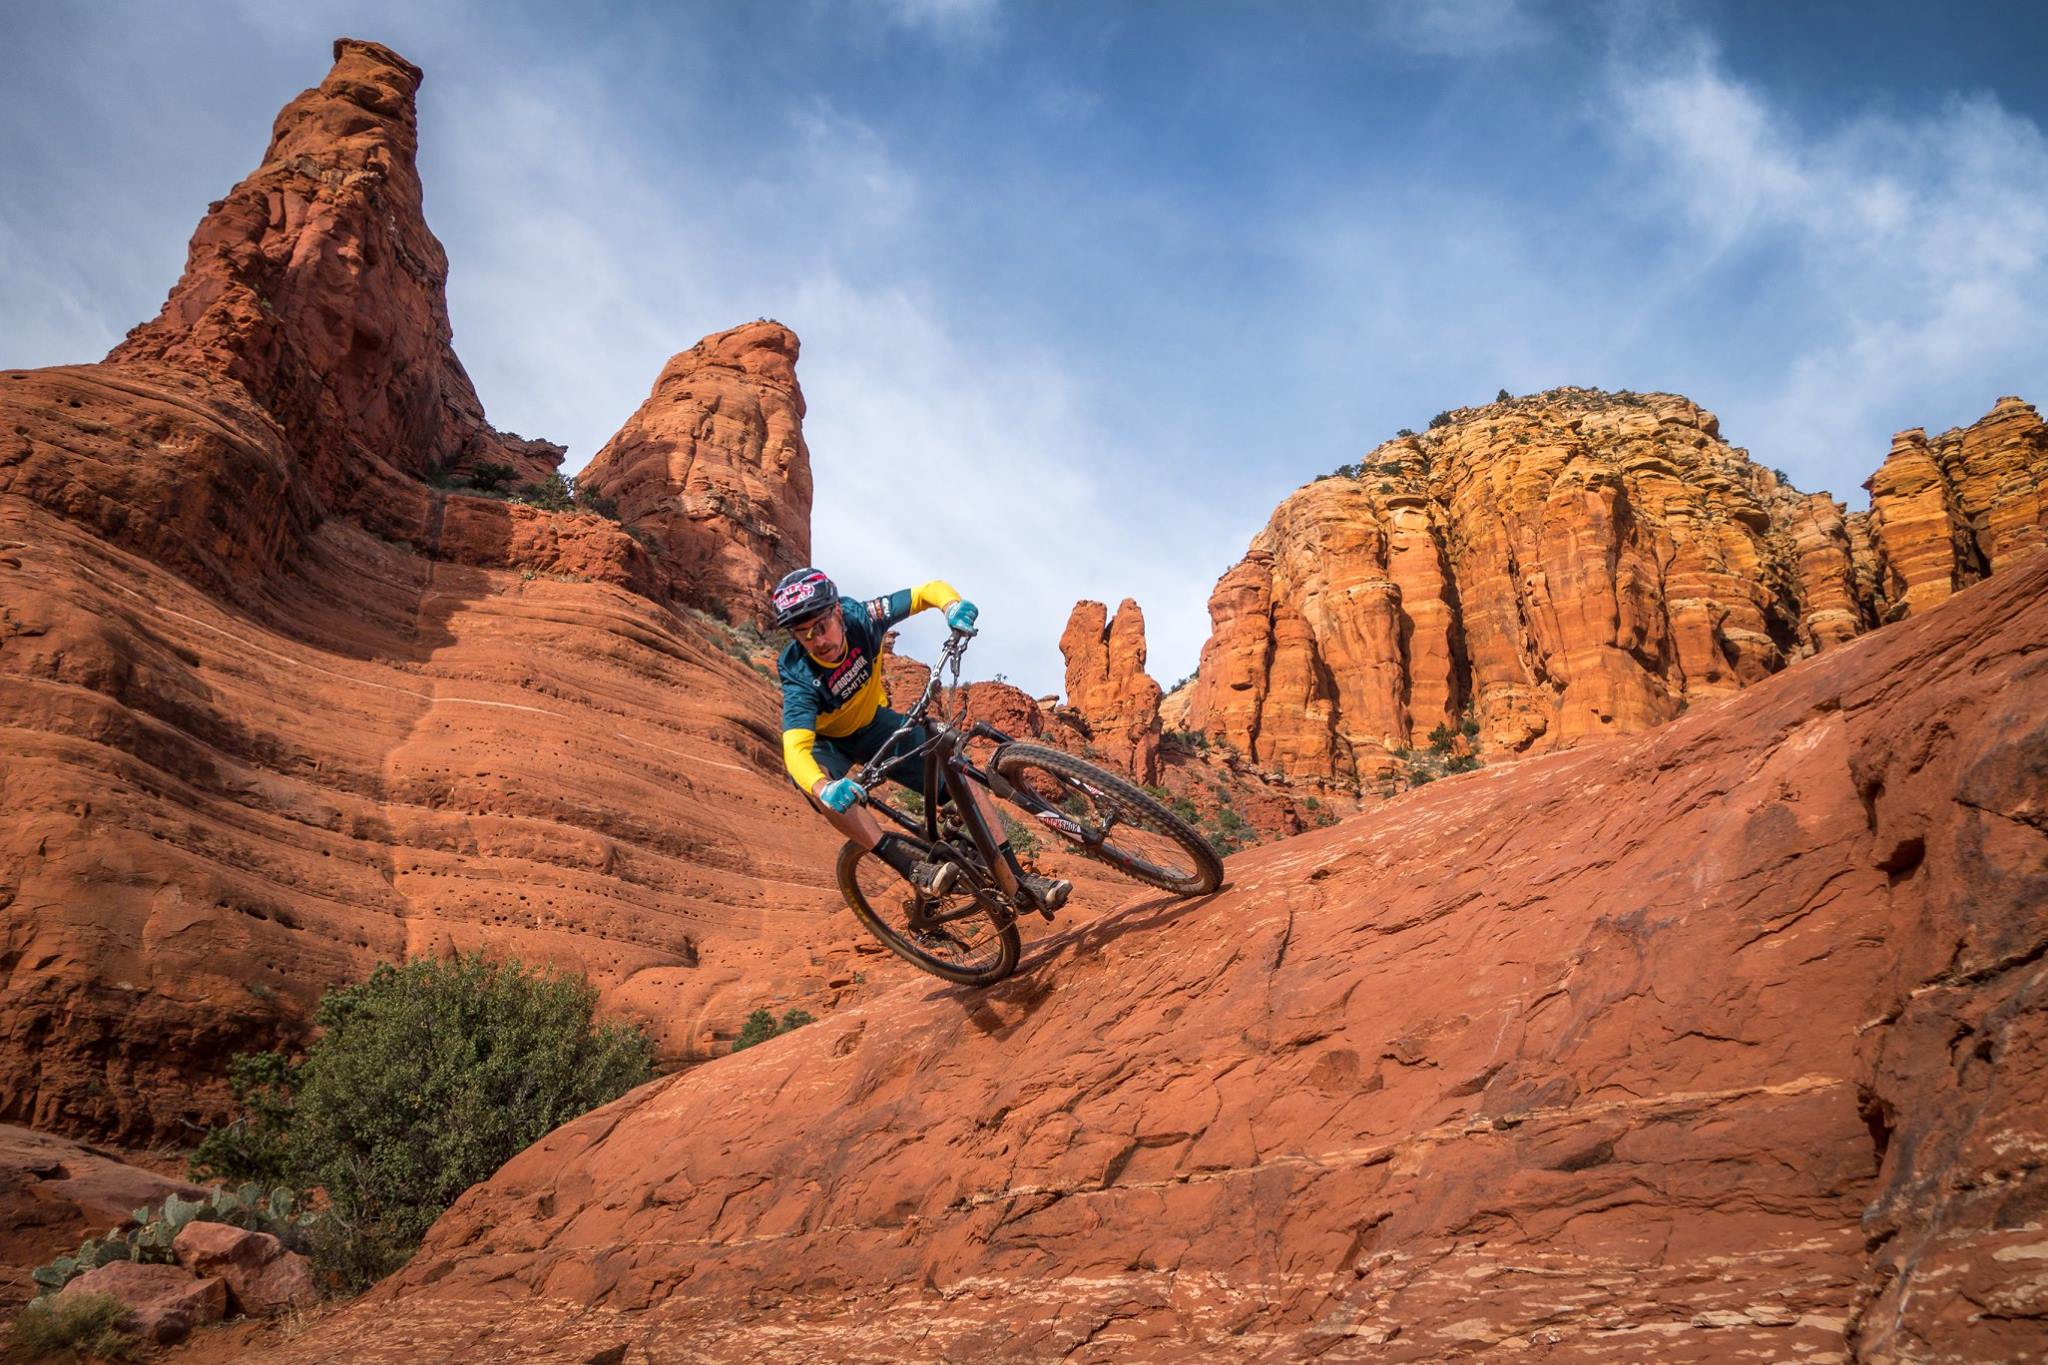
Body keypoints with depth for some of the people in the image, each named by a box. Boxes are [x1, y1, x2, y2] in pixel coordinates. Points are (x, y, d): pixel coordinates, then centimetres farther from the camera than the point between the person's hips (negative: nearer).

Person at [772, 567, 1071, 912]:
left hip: (874, 723, 3)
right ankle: (911, 864, -39)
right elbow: (795, 748, -46)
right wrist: (824, 788, -67)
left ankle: (1018, 880, 1)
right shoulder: (800, 678, -34)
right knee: (808, 779, -40)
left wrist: (953, 604, -42)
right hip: (826, 741, -3)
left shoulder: (860, 618, -27)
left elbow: (929, 590, -18)